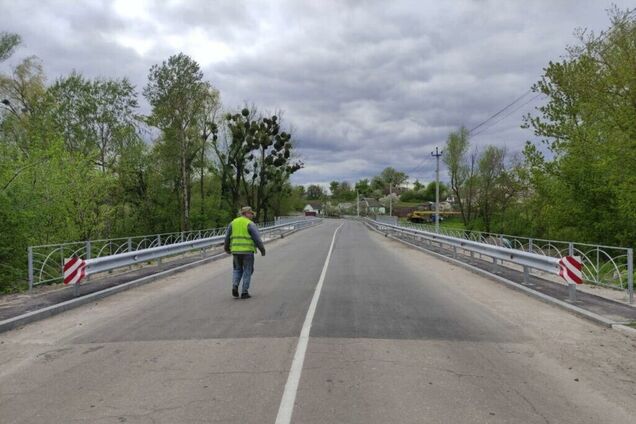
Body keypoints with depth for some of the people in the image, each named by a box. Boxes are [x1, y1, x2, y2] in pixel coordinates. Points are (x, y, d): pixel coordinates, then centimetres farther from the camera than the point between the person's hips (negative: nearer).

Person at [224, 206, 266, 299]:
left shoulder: (233, 223, 9)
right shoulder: (250, 224, -5)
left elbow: (227, 237, 12)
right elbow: (257, 238, -9)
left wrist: (227, 248, 27)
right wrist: (262, 249, 1)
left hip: (236, 250, 4)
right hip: (247, 251, -4)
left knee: (237, 270, 19)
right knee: (247, 271, 7)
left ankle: (235, 286, -2)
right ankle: (244, 292, 5)